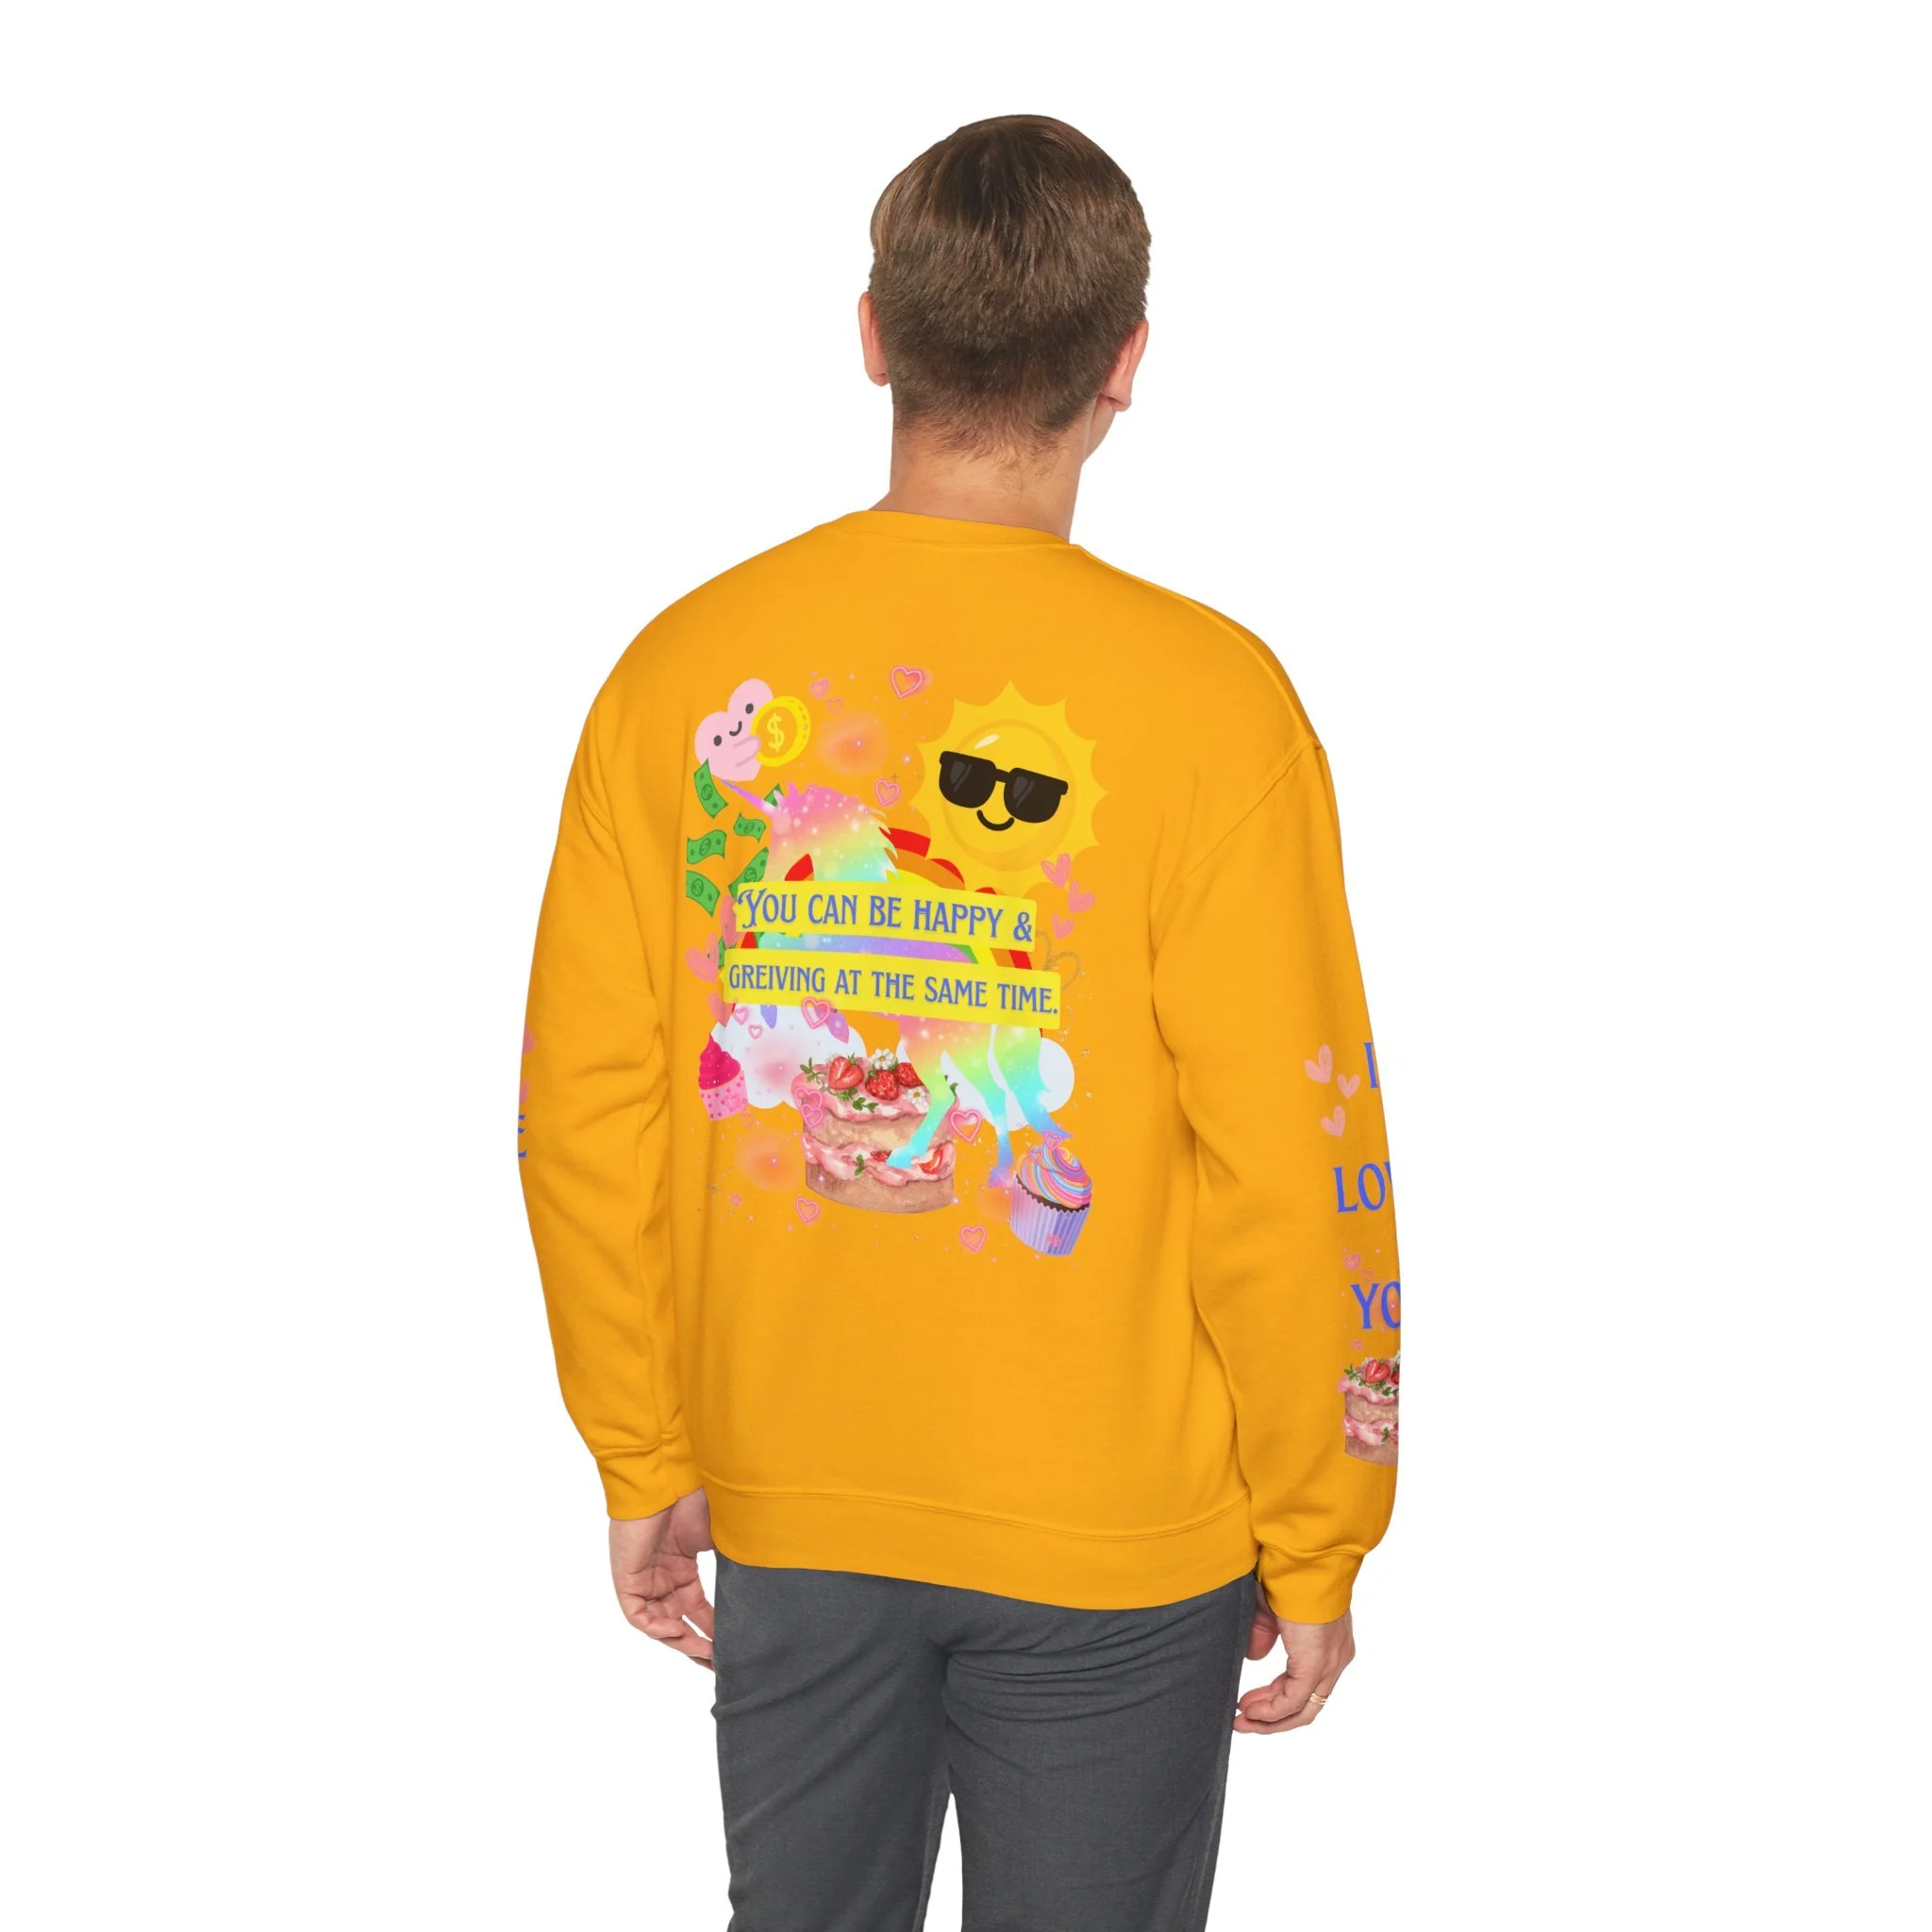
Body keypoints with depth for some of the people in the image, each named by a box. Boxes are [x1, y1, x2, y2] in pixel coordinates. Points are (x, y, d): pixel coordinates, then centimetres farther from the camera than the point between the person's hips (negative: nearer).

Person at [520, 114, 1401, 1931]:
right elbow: (1288, 1170, -15)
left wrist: (644, 1462, 10)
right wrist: (1317, 1543, -2)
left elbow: (587, 1114, -2)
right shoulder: (1201, 696, -16)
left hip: (787, 1511, 3)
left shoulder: (686, 667, -6)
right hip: (1119, 1533, -3)